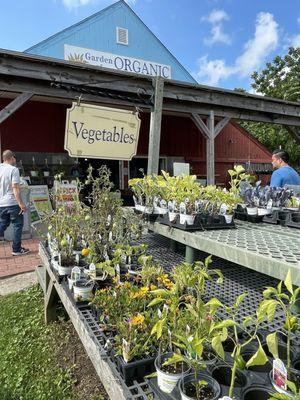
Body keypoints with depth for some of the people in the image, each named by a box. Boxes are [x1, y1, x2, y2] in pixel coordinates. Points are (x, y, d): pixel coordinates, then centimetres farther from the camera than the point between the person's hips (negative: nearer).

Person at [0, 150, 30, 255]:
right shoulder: (13, 169, -13)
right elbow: (15, 188, -19)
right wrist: (21, 203, -18)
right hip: (12, 203, -6)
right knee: (17, 225, 6)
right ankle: (17, 249, 13)